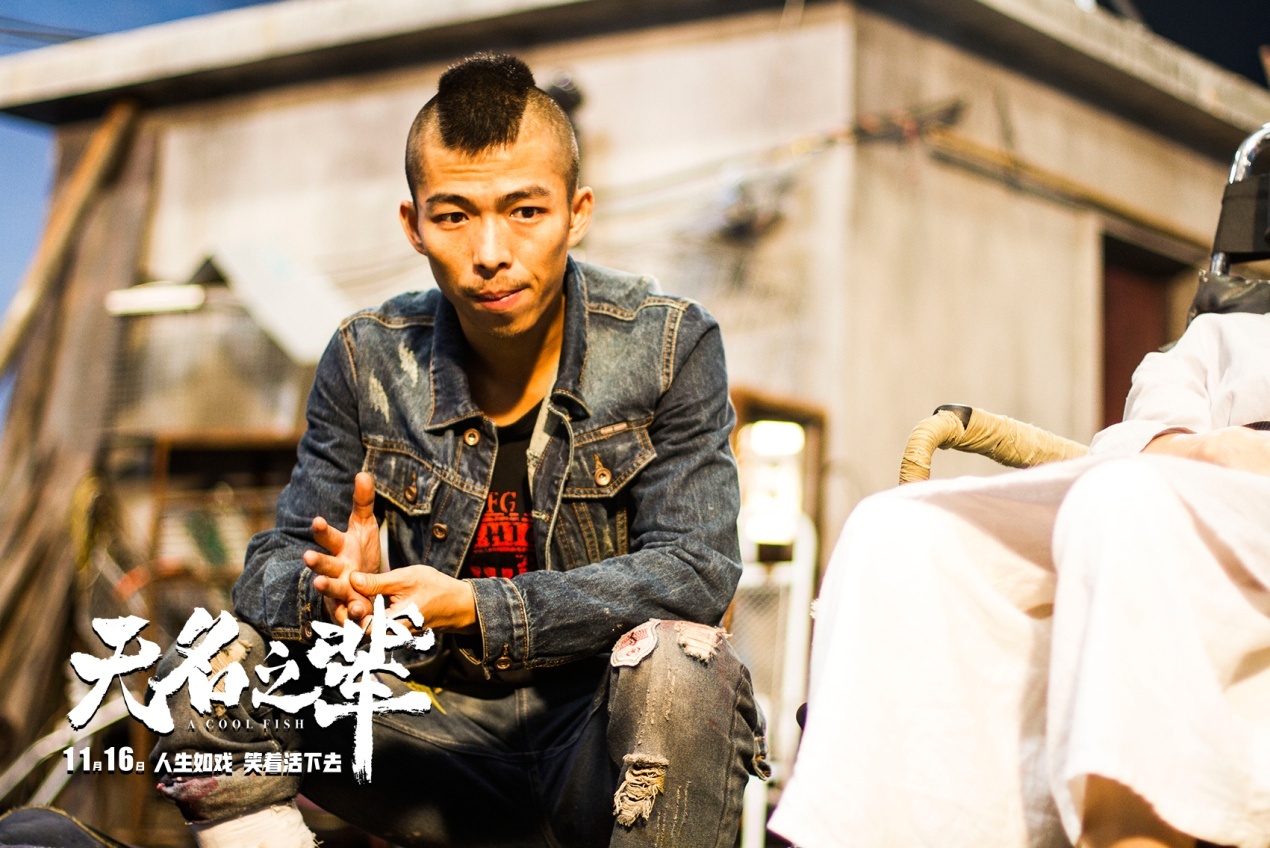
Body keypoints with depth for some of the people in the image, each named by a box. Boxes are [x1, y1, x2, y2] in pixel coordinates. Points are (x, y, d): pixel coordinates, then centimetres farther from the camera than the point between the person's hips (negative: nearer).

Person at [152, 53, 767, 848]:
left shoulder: (670, 345, -8)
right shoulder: (371, 360, 0)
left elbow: (695, 570, -16)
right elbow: (277, 560, 0)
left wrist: (476, 610, -29)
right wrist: (334, 591, -27)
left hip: (608, 732, -2)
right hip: (447, 734, 3)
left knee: (676, 662, -35)